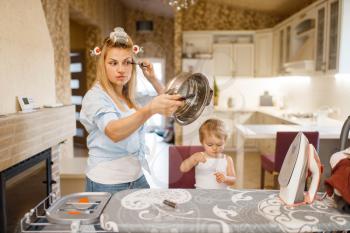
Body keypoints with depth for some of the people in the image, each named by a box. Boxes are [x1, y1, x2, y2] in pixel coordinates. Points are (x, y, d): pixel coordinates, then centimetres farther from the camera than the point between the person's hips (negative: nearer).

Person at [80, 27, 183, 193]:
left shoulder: (131, 96, 5)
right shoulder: (95, 97, -17)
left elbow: (166, 104, 16)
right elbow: (114, 132, -36)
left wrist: (152, 79, 2)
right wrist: (150, 109, -52)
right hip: (107, 185, -6)